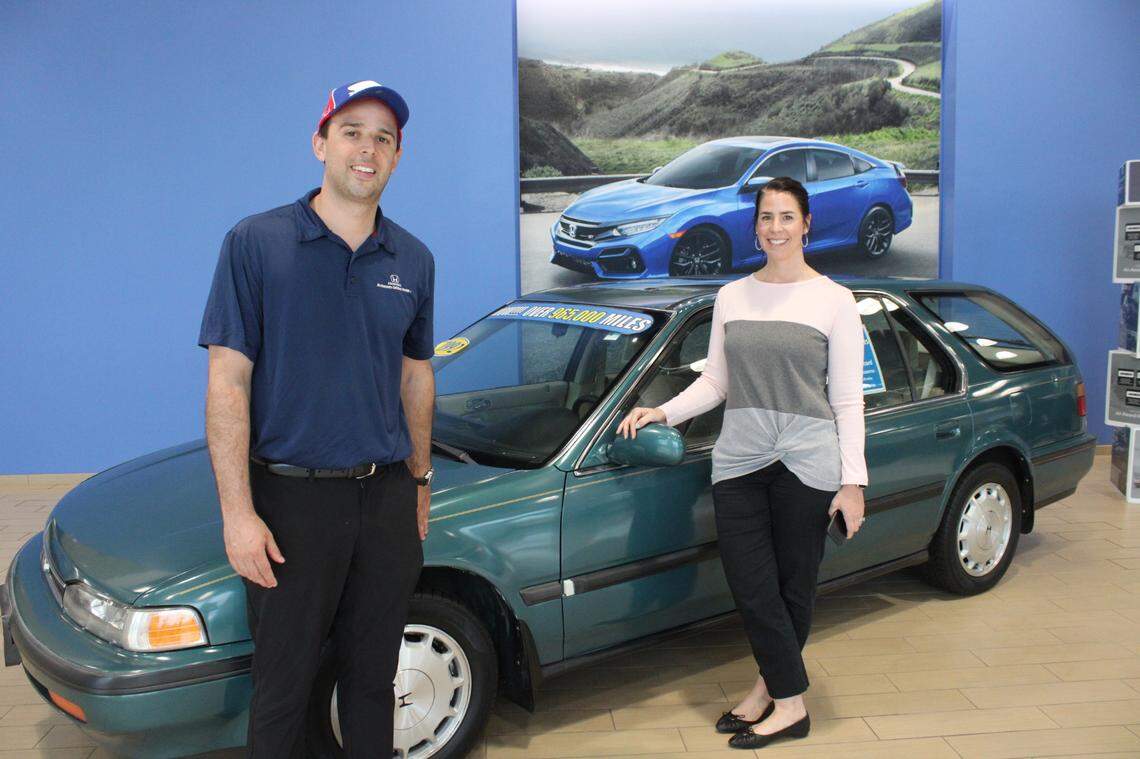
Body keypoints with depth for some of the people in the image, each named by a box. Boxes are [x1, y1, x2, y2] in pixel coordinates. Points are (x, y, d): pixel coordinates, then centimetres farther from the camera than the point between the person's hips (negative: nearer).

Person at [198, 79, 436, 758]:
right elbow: (228, 382, -10)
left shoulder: (413, 260, 7)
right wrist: (239, 514, -15)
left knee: (373, 677, 16)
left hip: (387, 498, 4)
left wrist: (419, 480, 15)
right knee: (284, 683, 8)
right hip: (292, 500, -4)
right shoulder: (256, 243, -7)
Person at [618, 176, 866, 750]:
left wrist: (853, 481, -7)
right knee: (751, 587, 1)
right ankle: (783, 697, 18)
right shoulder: (732, 297, 10)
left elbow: (847, 400, -2)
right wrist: (662, 412, -2)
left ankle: (774, 690, 22)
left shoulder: (833, 300, -1)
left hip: (806, 464, -3)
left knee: (792, 586, 5)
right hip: (738, 462, 3)